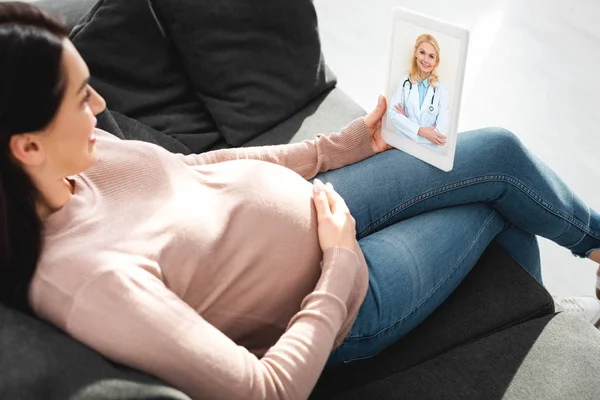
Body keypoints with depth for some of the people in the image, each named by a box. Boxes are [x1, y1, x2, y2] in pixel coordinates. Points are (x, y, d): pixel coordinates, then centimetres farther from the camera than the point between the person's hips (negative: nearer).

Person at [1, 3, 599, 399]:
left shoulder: (72, 159, -12)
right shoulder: (92, 281, -37)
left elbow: (196, 167, 2)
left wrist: (352, 141, 5)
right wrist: (341, 260, -20)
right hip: (339, 303, -6)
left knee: (499, 150, 9)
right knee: (500, 201, 9)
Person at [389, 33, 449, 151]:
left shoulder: (441, 89, 3)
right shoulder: (405, 81, 8)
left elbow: (441, 132, -5)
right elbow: (393, 113, -1)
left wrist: (406, 119, -4)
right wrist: (420, 131, -11)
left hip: (430, 149, 0)